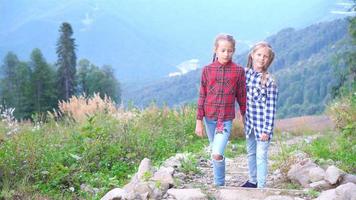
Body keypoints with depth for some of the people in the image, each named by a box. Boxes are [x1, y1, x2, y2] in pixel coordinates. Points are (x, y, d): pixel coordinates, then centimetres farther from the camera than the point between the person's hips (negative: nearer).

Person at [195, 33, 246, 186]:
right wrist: (199, 122, 1)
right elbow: (202, 96, 2)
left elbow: (241, 96, 4)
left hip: (226, 119, -3)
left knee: (217, 154, -16)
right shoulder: (207, 69, 0)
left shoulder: (238, 71, -3)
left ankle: (219, 185, 6)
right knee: (215, 152, 14)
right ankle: (219, 184, 30)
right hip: (209, 117, 3)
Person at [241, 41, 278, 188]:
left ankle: (261, 186, 14)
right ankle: (252, 181, 36)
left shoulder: (269, 81, -13)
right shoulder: (245, 73, -1)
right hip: (249, 122, 5)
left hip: (262, 125, -5)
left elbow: (271, 108, -13)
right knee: (251, 153, 19)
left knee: (261, 156, 2)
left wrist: (267, 130, -14)